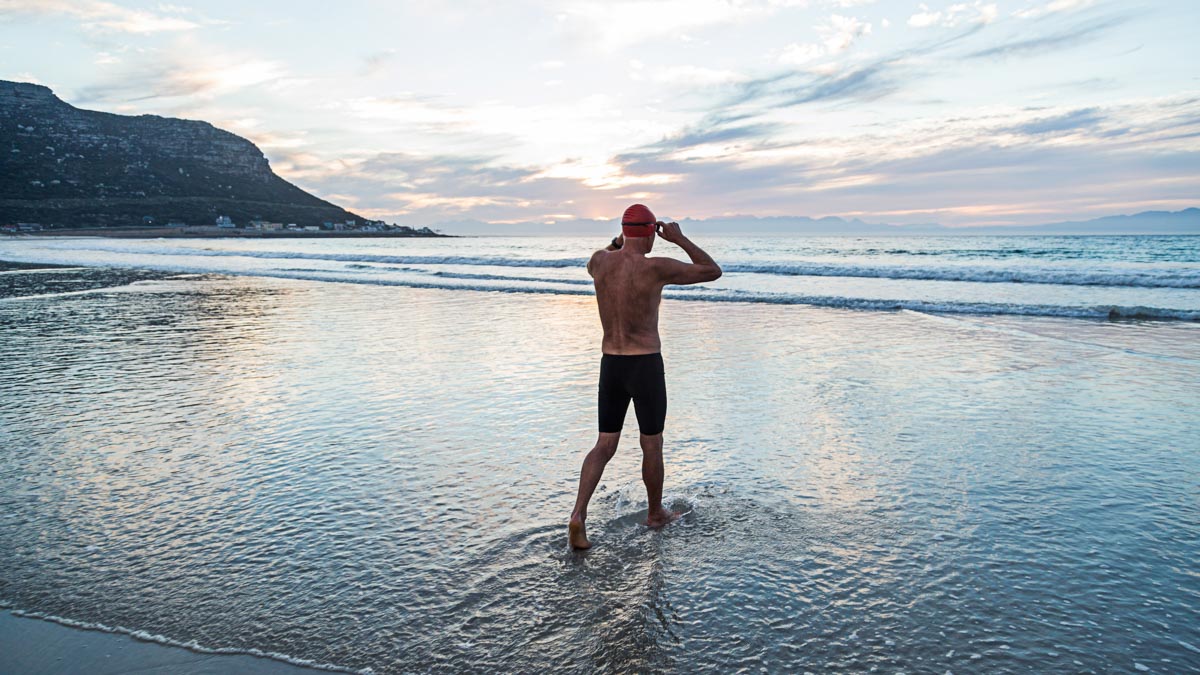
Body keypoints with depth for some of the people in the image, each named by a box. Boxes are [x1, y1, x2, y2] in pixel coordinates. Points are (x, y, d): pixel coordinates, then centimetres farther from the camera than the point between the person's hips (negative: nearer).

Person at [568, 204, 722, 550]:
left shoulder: (601, 260, -1)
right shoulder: (657, 267, -16)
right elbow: (714, 272, -5)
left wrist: (620, 239, 26)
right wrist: (679, 239, 2)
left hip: (611, 367, 4)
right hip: (646, 368, -4)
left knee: (605, 447, 10)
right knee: (652, 444, 15)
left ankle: (579, 516, -7)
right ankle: (655, 512, 34)